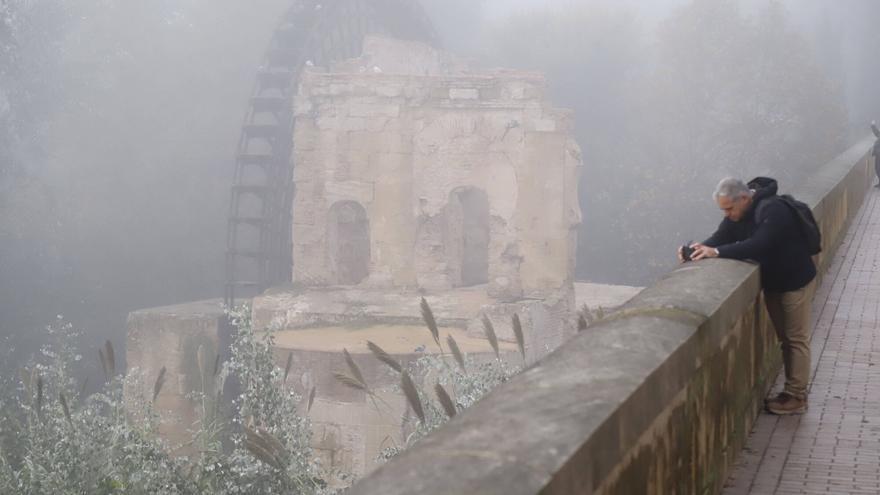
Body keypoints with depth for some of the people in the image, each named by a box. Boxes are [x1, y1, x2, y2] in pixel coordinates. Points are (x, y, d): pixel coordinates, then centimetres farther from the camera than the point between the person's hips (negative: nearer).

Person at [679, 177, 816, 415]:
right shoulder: (738, 212, -3)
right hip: (772, 281, 8)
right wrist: (700, 249, -28)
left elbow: (757, 245, -41)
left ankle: (797, 397, 6)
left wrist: (717, 252, -45)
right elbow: (721, 237, -8)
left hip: (793, 279, -8)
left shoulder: (773, 210, -30)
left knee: (796, 339, 0)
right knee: (784, 338, 14)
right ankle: (791, 391, 22)